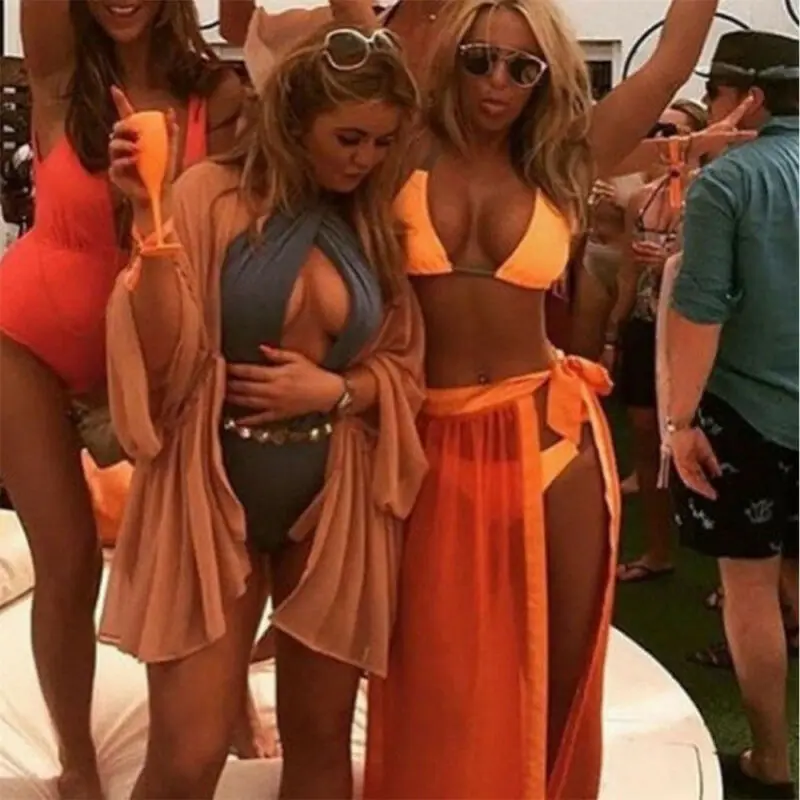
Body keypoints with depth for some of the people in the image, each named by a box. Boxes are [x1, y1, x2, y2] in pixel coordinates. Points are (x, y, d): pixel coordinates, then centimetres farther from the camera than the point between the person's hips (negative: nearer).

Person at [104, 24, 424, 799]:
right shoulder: (213, 196, -8)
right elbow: (167, 356, -15)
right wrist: (150, 218, -27)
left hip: (336, 502, 4)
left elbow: (403, 364, 8)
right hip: (214, 495, -4)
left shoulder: (375, 223, 6)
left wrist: (333, 390, -11)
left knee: (320, 735, 14)